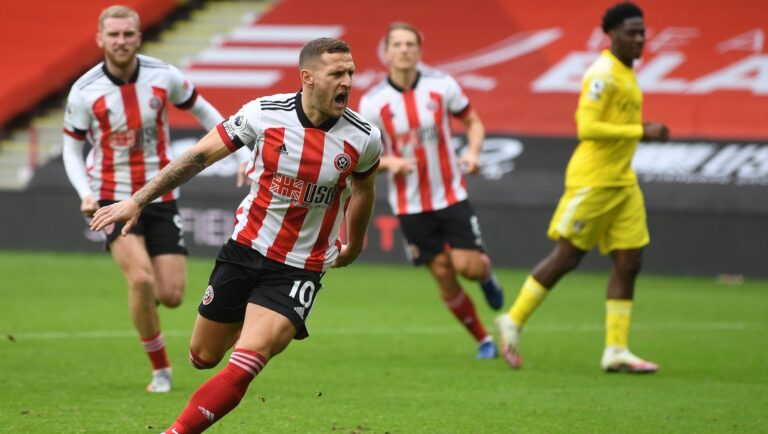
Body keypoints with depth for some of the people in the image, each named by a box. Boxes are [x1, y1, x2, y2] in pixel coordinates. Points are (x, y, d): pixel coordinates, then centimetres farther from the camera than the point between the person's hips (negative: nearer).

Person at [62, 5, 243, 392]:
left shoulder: (163, 77, -7)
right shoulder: (84, 92, -10)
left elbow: (202, 110, 10)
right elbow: (72, 148, 2)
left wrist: (239, 152, 2)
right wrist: (86, 193, -15)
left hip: (160, 197, 2)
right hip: (113, 198, -2)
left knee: (171, 296, -6)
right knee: (141, 279, -24)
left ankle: (143, 294, 34)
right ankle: (160, 369, -5)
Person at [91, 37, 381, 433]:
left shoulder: (364, 139, -9)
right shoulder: (264, 113, -12)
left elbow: (363, 189, 14)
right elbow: (200, 155, -2)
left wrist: (354, 247, 27)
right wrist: (138, 200, -4)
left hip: (298, 270, -2)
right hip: (245, 248, 2)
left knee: (243, 367, -21)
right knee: (203, 357, 14)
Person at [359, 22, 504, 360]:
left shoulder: (441, 85, -6)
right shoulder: (372, 103, -8)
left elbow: (473, 122, 7)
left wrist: (473, 153, -13)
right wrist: (389, 162, -22)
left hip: (451, 195, 0)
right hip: (410, 205, 0)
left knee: (467, 266, -12)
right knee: (444, 276, 1)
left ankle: (486, 275, 27)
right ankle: (483, 340, 19)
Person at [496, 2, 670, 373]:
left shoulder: (626, 73, 15)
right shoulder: (602, 74, -15)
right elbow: (587, 127, -23)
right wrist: (640, 132, -22)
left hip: (622, 182, 9)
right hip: (592, 180, -9)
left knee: (629, 262, 2)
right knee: (567, 256, -3)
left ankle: (616, 350, 3)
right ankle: (513, 322, 11)